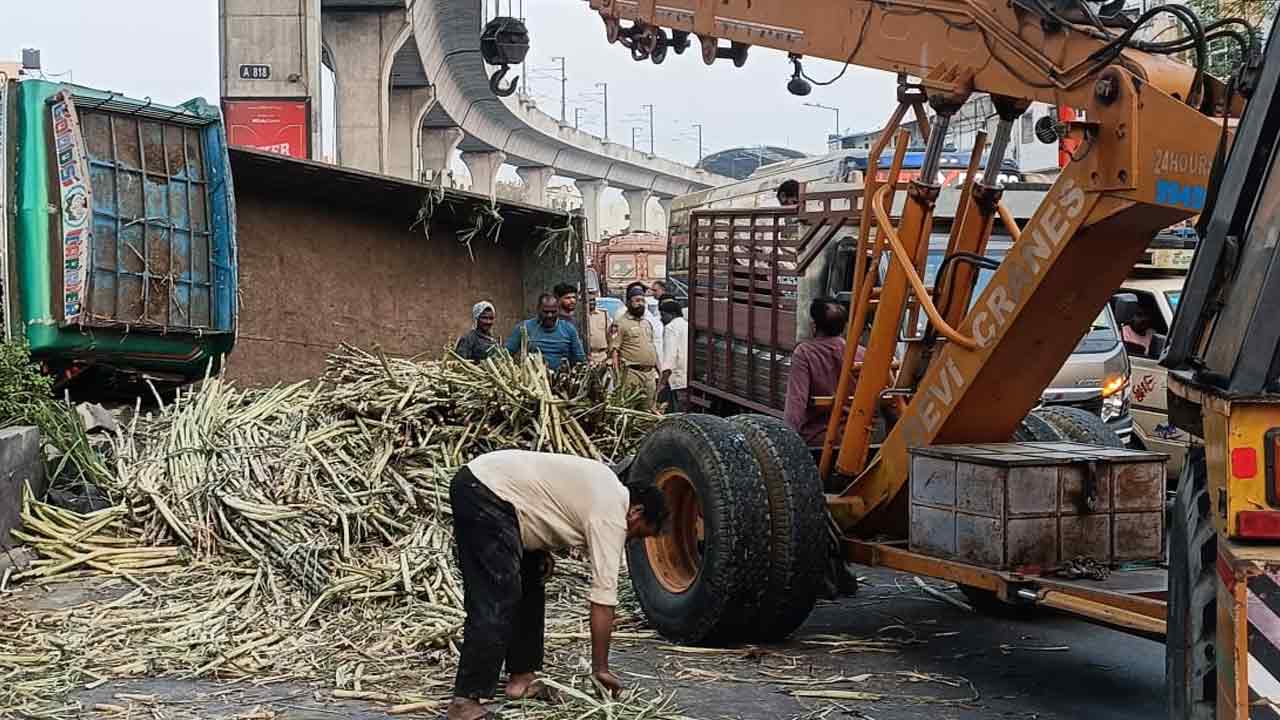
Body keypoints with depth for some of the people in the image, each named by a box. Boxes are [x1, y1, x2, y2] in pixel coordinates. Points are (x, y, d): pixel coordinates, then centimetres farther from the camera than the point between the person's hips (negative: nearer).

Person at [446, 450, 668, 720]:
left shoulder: (608, 485, 17)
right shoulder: (611, 517, -9)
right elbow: (603, 598, -10)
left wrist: (542, 551, 11)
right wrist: (601, 668, -5)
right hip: (483, 495, -11)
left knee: (530, 587, 16)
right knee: (496, 604, -13)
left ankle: (521, 676, 20)